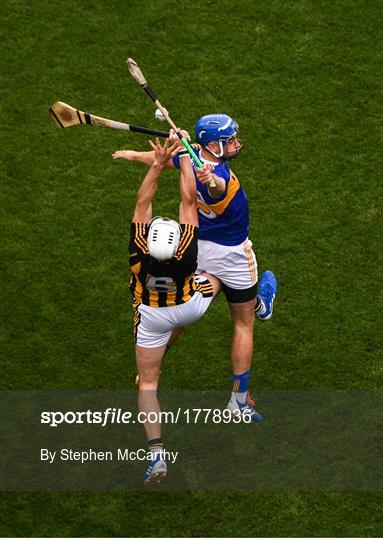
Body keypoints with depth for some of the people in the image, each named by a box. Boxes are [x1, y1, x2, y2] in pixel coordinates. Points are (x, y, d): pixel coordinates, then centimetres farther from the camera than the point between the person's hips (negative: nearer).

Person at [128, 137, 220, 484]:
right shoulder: (187, 251, -33)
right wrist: (184, 157, -18)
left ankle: (156, 453, -2)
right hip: (189, 307, 0)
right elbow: (189, 199, -25)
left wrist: (158, 166, -26)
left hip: (151, 317, 0)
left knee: (148, 383, 10)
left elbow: (142, 203, -22)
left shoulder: (139, 249, -33)